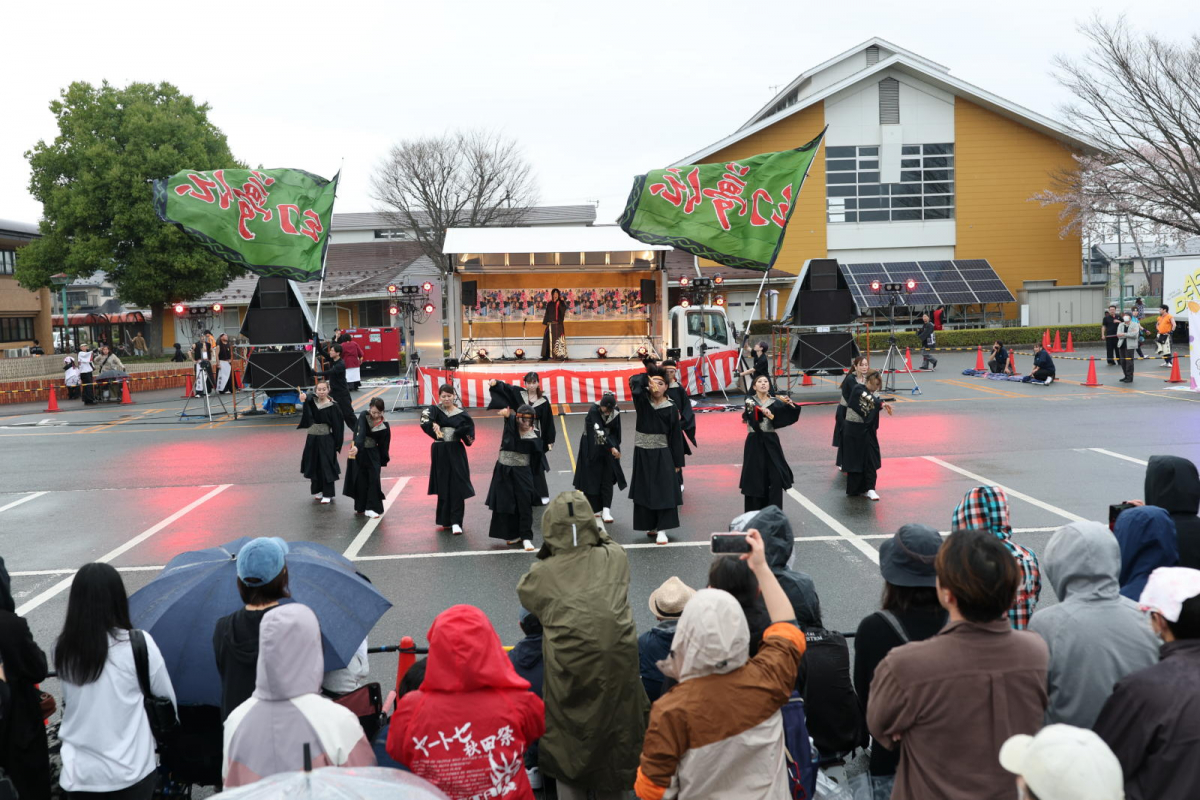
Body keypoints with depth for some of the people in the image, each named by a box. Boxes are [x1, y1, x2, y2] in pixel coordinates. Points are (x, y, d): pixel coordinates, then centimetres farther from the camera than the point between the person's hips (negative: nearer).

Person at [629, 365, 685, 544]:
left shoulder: (671, 408, -4)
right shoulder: (642, 401, -1)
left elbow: (676, 436, -1)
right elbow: (634, 382, -19)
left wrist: (677, 462, -2)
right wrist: (648, 379, -33)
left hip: (662, 454, -2)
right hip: (642, 453, 2)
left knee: (664, 491, -5)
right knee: (645, 491, 8)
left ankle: (662, 530, -1)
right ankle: (651, 526, 21)